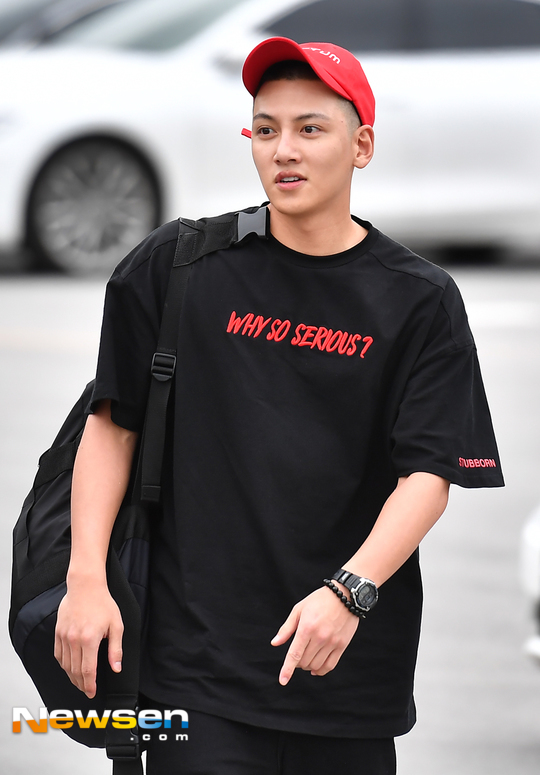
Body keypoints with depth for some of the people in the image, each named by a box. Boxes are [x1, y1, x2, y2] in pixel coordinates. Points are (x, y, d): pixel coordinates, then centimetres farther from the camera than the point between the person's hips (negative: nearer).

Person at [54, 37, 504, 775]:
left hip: (353, 663, 1)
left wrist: (350, 590, -21)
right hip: (198, 652, 0)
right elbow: (112, 423, 8)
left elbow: (430, 476, -5)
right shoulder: (180, 264, 4)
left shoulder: (419, 299, 1)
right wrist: (86, 580, -3)